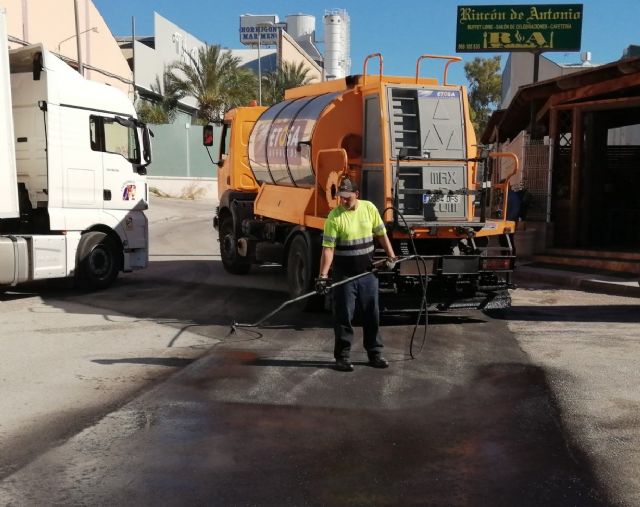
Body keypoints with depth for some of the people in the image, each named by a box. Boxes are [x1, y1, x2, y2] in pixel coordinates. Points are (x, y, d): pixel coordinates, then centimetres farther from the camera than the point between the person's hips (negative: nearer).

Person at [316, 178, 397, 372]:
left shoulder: (369, 208, 0)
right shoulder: (334, 216, -12)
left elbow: (381, 233, 11)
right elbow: (328, 248, -16)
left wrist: (391, 255, 5)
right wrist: (323, 275, -23)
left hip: (368, 272, 4)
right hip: (344, 275, -4)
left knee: (372, 314, 11)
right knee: (343, 316, 2)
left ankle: (374, 353, 24)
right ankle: (342, 356, 14)